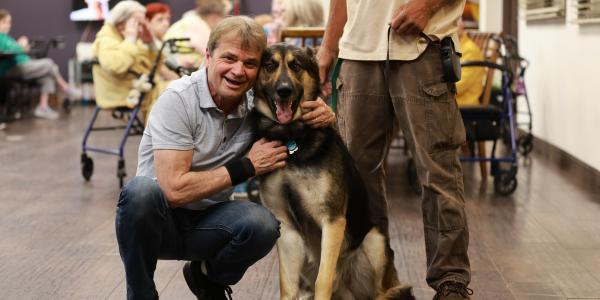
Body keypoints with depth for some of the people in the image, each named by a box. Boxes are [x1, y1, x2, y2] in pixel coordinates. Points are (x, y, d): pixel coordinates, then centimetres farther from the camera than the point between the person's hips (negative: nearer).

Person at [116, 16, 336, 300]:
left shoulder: (257, 102, -6)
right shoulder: (178, 99, -21)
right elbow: (175, 190, -27)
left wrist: (325, 115, -16)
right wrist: (247, 166, -22)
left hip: (206, 223, 4)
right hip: (158, 220, -4)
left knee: (263, 225, -28)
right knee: (140, 189, -37)